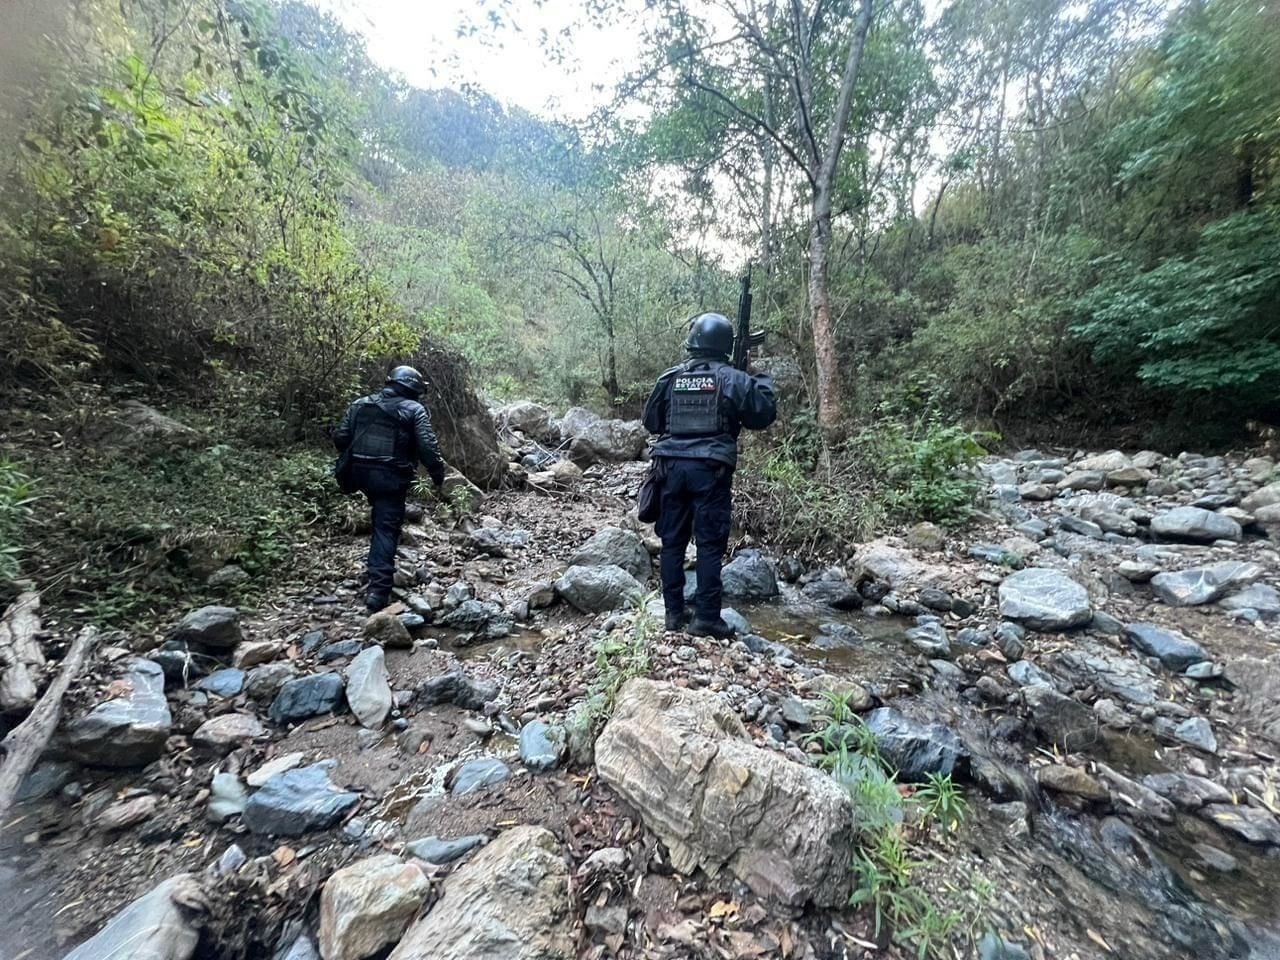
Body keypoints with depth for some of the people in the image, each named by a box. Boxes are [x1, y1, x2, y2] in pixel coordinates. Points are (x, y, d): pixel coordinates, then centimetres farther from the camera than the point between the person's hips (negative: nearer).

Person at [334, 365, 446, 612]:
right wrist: (438, 476, -4)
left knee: (380, 520, 28)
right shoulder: (414, 410, -4)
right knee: (386, 529, -1)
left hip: (361, 473, 6)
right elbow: (427, 448, -14)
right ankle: (378, 589, -5)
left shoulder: (360, 404, 12)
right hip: (391, 477, -6)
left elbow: (340, 437, 9)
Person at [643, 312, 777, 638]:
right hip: (711, 470, -3)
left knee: (672, 541, 9)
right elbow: (765, 413, 6)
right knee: (710, 544, 2)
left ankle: (674, 613, 16)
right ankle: (706, 617, 4)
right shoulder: (734, 379, -1)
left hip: (672, 467, 3)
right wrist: (762, 379, 20)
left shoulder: (669, 378, 8)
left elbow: (651, 422, 14)